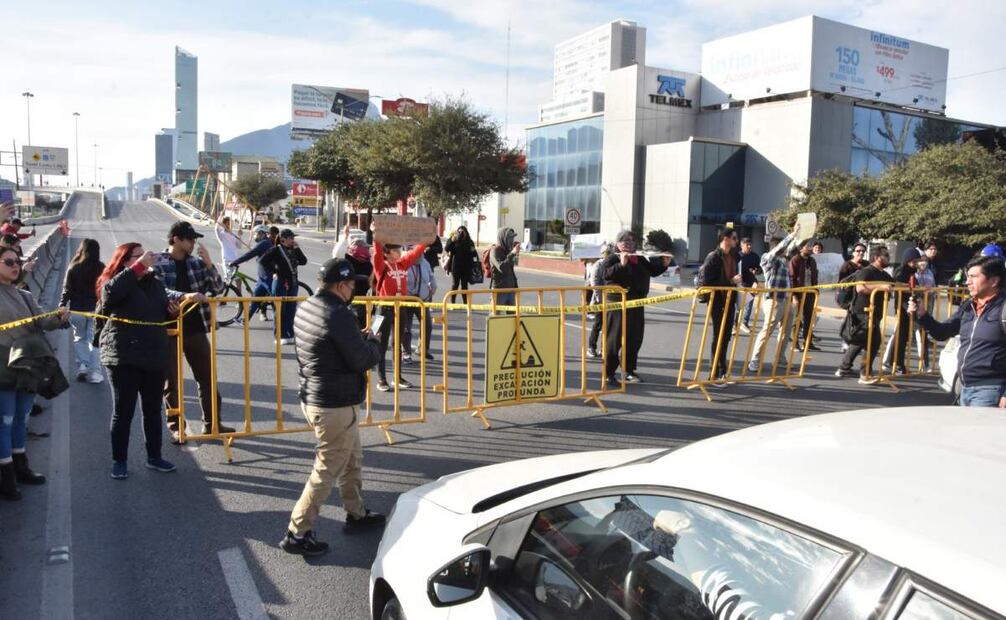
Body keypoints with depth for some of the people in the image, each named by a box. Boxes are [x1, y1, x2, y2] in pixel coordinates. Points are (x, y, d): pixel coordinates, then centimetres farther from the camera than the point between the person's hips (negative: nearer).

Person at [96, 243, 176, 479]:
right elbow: (110, 293, -31)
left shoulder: (155, 283, 12)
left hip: (155, 356, 5)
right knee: (123, 411, 2)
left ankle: (154, 457, 25)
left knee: (153, 409, 13)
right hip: (125, 357, -5)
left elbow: (164, 313, 26)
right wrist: (138, 267, -31)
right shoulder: (115, 283, -5)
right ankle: (119, 461, 14)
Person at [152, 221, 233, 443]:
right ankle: (176, 427, 17)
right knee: (172, 381, 6)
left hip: (196, 329, 4)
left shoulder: (196, 263, 7)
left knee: (207, 378, 9)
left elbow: (218, 289, 3)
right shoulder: (157, 263, -5)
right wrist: (184, 296, -36)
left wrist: (209, 264, -11)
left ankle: (211, 423, 20)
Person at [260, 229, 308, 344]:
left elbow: (303, 261, -1)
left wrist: (297, 248, -7)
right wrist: (272, 272, -12)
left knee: (291, 310, 8)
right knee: (280, 310, 0)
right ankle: (280, 336, 5)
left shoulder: (293, 249, 10)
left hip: (293, 283, 6)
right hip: (281, 283, -6)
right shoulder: (276, 250, -7)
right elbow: (262, 260, -12)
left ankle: (290, 335, 17)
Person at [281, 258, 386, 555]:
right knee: (327, 471, 2)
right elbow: (363, 360, -20)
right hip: (335, 405, -10)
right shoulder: (338, 316, -23)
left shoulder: (307, 307, 6)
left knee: (352, 461, 24)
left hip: (313, 397, 10)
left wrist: (359, 338, 3)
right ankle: (297, 533, 10)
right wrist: (372, 340, 0)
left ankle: (356, 514, 37)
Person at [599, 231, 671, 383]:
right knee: (614, 339, -4)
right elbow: (605, 273, -22)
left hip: (636, 305, 7)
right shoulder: (612, 259, -4)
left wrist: (664, 264, 10)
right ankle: (608, 373, 2)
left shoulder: (640, 260, 16)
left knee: (634, 340, 12)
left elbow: (653, 271, 27)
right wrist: (621, 264, -30)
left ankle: (630, 372, 24)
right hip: (617, 304, -7)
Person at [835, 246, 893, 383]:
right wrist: (880, 286, -35)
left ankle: (844, 369, 28)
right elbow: (860, 288, -29)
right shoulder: (866, 271, -13)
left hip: (874, 314, 10)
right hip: (863, 314, -10)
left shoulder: (884, 275, 16)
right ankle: (865, 375, -6)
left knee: (858, 342, 17)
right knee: (873, 342, -12)